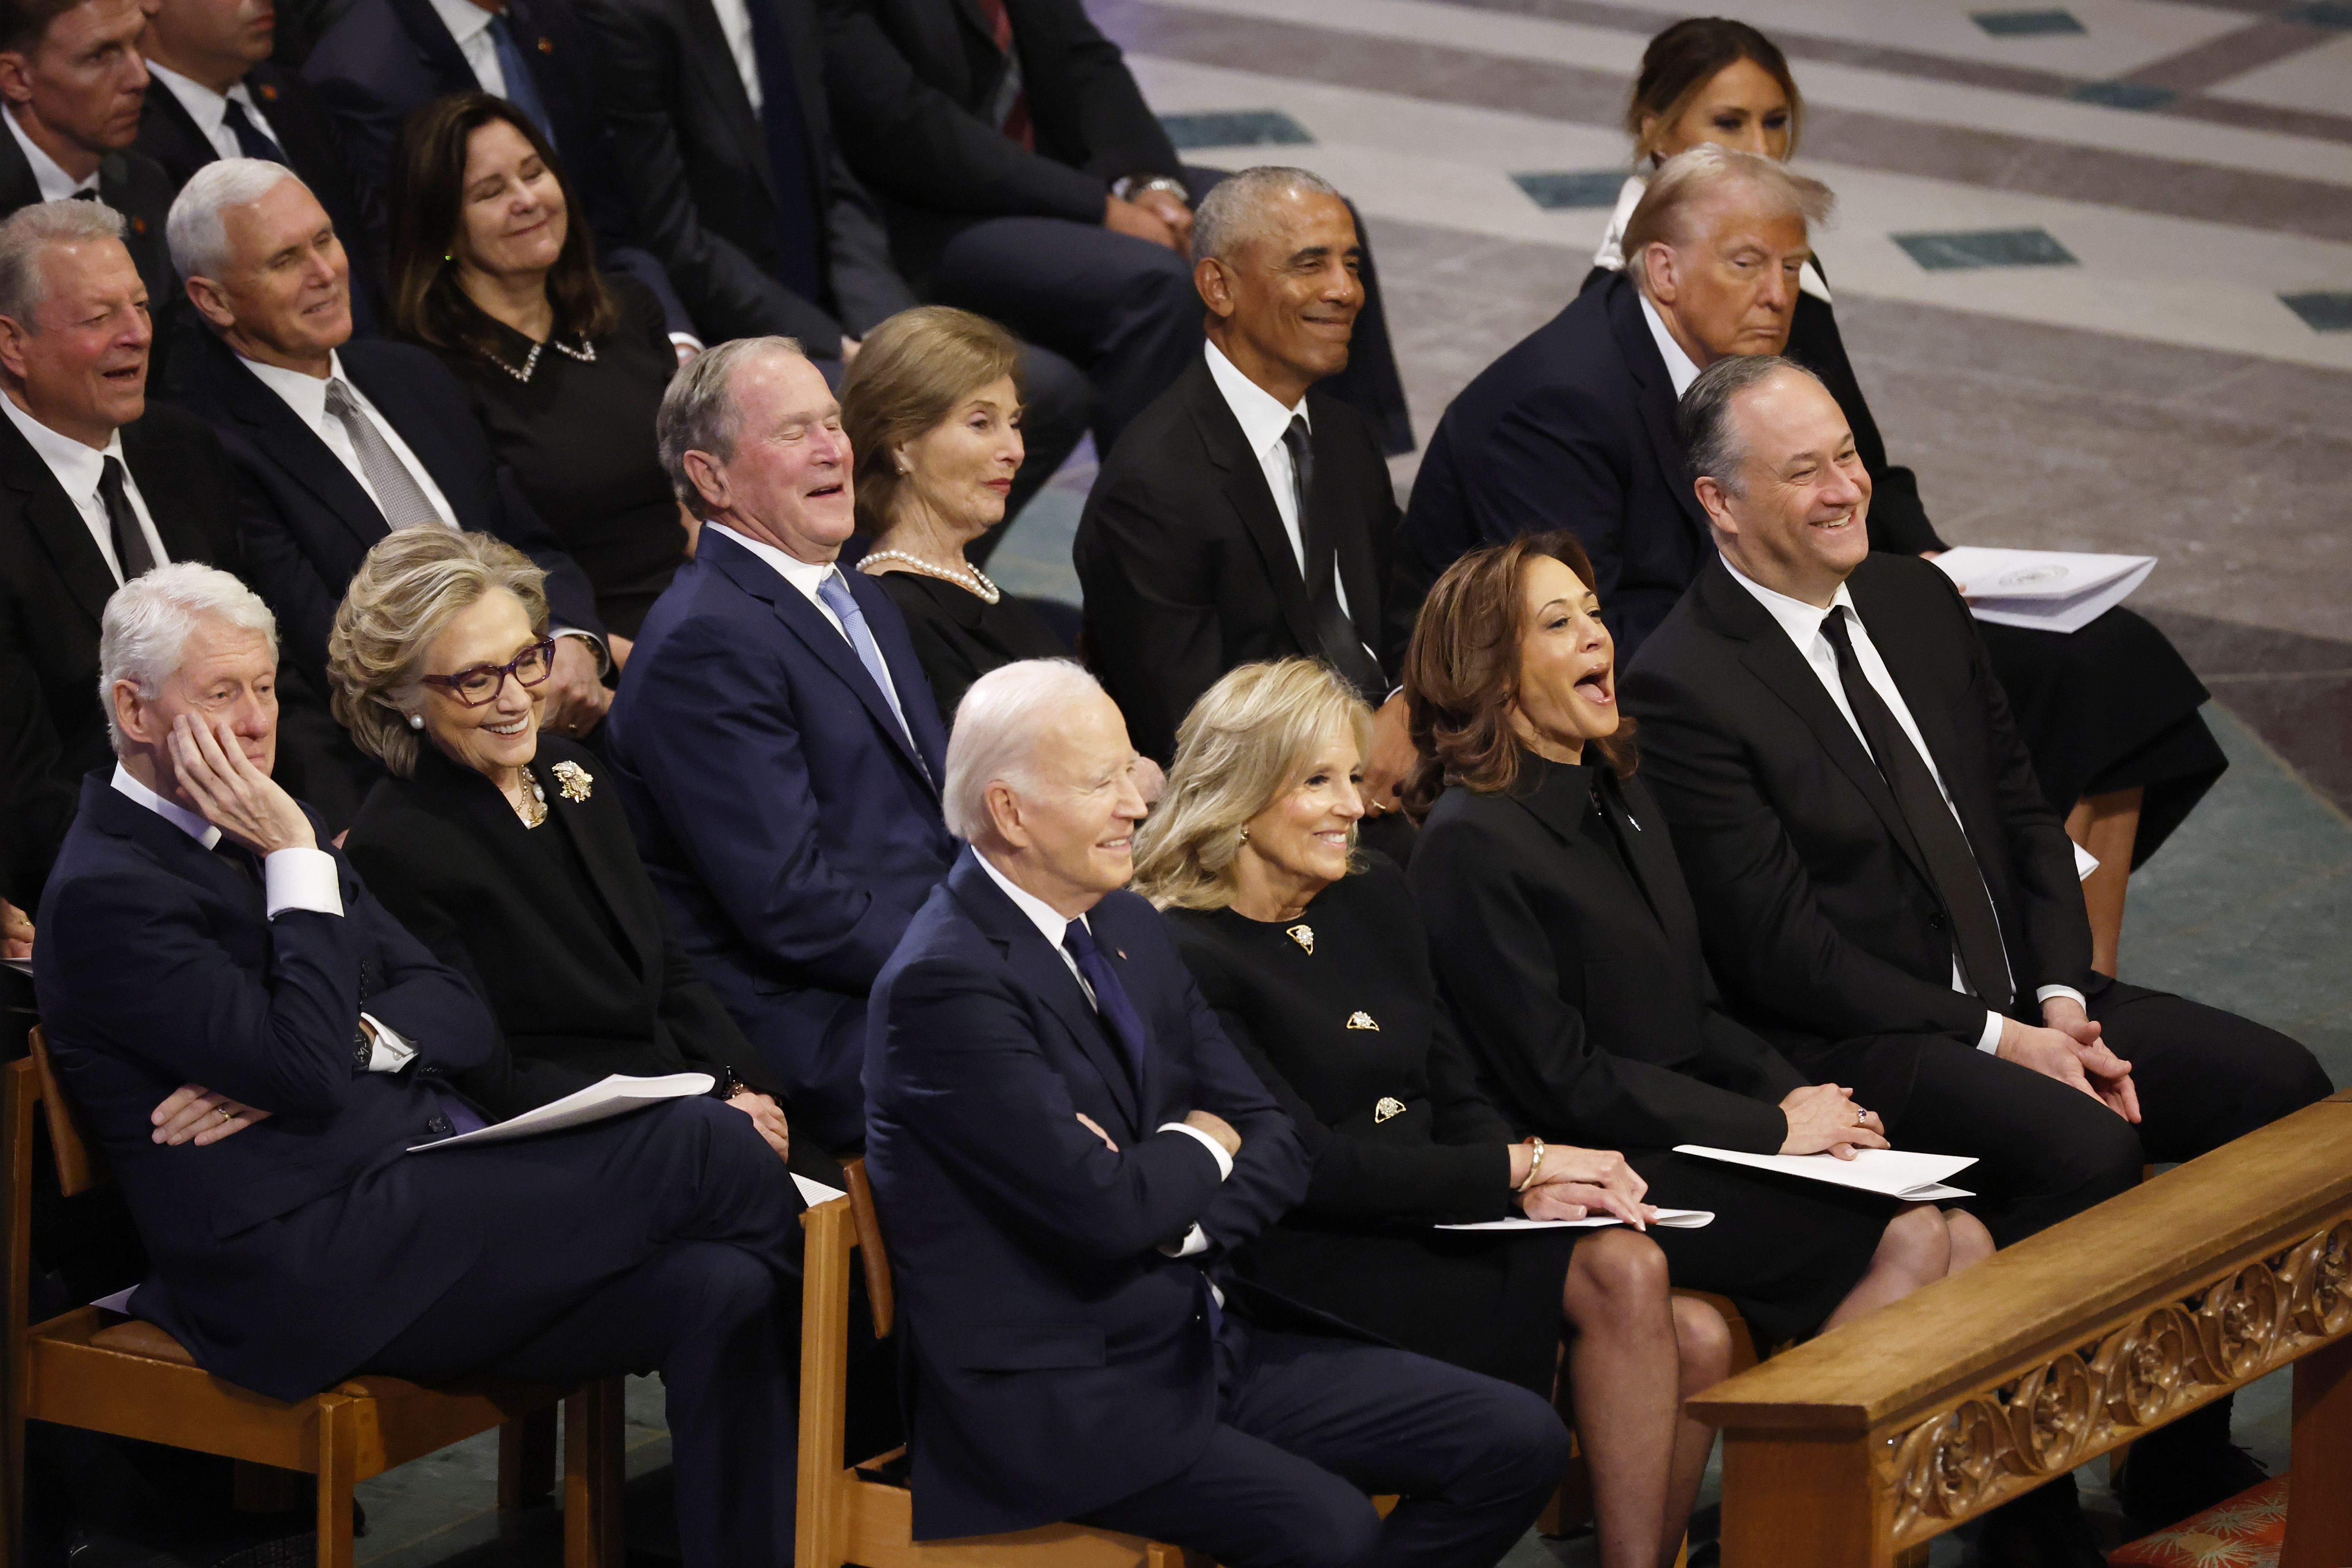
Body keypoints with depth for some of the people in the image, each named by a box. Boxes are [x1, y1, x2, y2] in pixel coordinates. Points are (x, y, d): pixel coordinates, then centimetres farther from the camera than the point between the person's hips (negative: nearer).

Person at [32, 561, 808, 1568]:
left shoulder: (265, 830, 19)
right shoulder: (105, 894, -9)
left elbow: (459, 1013, 14)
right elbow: (309, 1073, -18)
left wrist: (344, 1042, -7)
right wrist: (297, 861, -12)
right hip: (310, 1273, -8)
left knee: (718, 1292, -18)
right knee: (701, 1144, -15)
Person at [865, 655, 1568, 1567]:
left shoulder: (1127, 928, 12)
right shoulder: (945, 983, -17)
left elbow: (1274, 1143, 11)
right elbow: (1104, 1212, -24)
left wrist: (1173, 1212, -11)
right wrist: (1200, 1149, -2)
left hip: (1207, 1341, 9)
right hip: (1055, 1396, -9)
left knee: (1517, 1443, -3)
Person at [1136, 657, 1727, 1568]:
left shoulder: (1375, 899, 16)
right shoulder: (1187, 956, -10)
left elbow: (1456, 1101, 15)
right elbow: (1308, 1166, -15)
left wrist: (1532, 1183, -7)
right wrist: (1520, 1168, -13)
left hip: (1441, 1224, 8)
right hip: (1310, 1271, -8)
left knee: (1694, 1342, -18)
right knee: (1622, 1274, -27)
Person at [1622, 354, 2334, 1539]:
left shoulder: (1917, 600, 11)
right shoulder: (1682, 689, -13)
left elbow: (2025, 818, 13)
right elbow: (1781, 951, -16)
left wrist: (2064, 1003, -3)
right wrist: (1998, 1040, -17)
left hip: (2026, 1001, 8)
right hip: (1853, 1047, -8)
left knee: (2279, 1084, -8)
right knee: (2087, 1150, -32)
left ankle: (2184, 1454, 2)